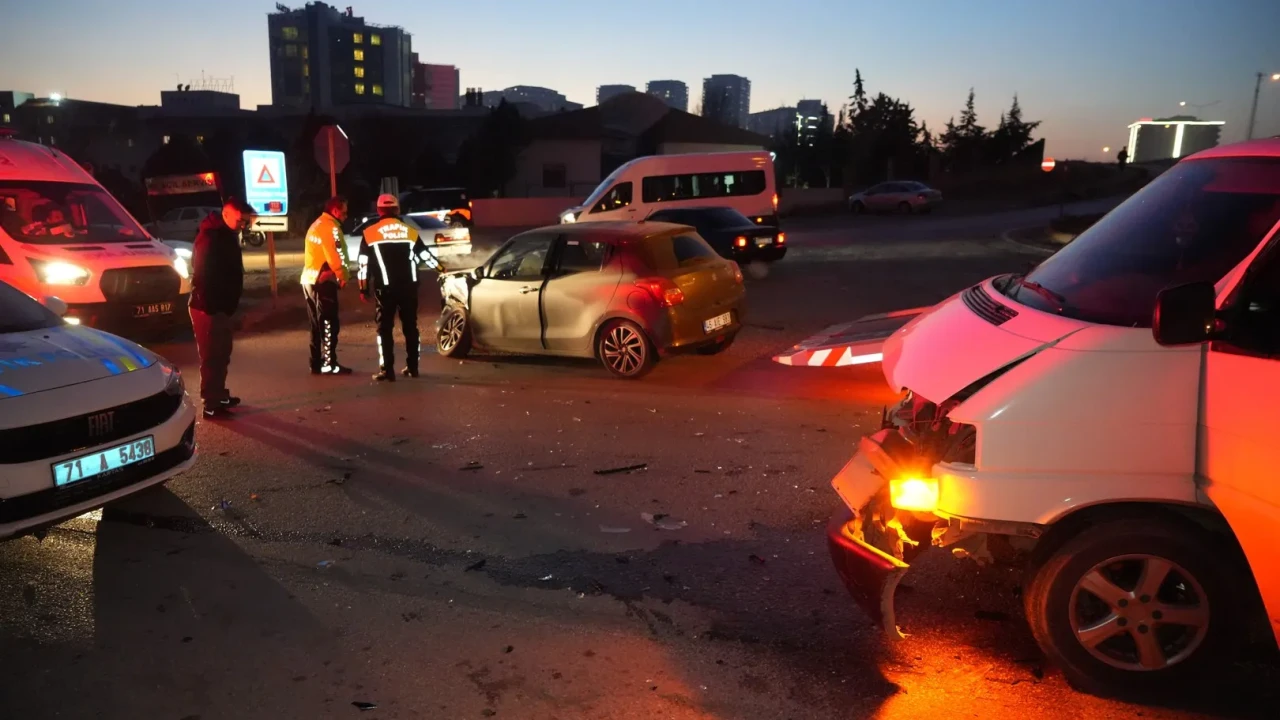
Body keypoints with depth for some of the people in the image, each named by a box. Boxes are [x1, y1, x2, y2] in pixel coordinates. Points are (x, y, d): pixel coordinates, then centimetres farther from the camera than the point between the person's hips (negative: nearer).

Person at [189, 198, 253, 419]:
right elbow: (203, 275, -24)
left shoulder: (226, 235, 12)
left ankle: (219, 395, 30)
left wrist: (229, 304, 15)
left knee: (221, 354, 18)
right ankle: (211, 405, 2)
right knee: (211, 356, -4)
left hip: (221, 306, 10)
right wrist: (209, 305, -23)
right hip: (208, 308, -10)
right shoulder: (211, 237, -19)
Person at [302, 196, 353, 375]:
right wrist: (343, 277, -7)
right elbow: (335, 255, -19)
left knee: (317, 324, 12)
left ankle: (316, 364, 15)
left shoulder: (315, 225, 19)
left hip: (309, 280, 9)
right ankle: (329, 364, -5)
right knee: (329, 324, -6)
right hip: (323, 281, -9)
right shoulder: (331, 227, -12)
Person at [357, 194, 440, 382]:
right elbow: (425, 255, 17)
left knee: (385, 328, 2)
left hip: (386, 288, -3)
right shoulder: (411, 232, 8)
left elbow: (364, 264, 0)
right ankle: (412, 367, 16)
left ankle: (387, 370, -2)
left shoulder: (370, 233, 0)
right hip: (408, 286, 3)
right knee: (410, 326, 12)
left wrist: (364, 288, 8)